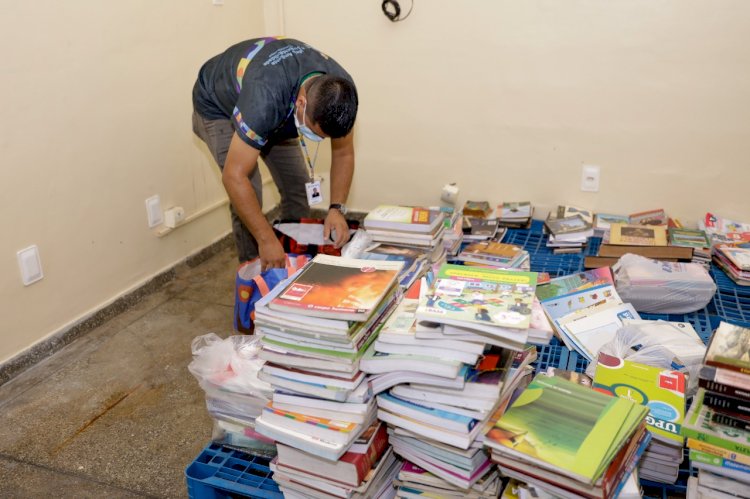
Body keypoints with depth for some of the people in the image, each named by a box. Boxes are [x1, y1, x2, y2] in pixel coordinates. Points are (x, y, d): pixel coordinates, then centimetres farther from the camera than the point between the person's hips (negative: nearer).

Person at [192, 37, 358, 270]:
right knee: (249, 193, -17)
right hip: (218, 108, -5)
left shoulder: (340, 90, -29)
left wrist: (337, 208, -27)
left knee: (298, 186, -2)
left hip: (277, 110, 5)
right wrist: (267, 240, -41)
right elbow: (234, 176, -42)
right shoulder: (266, 97, -46)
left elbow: (343, 153, -14)